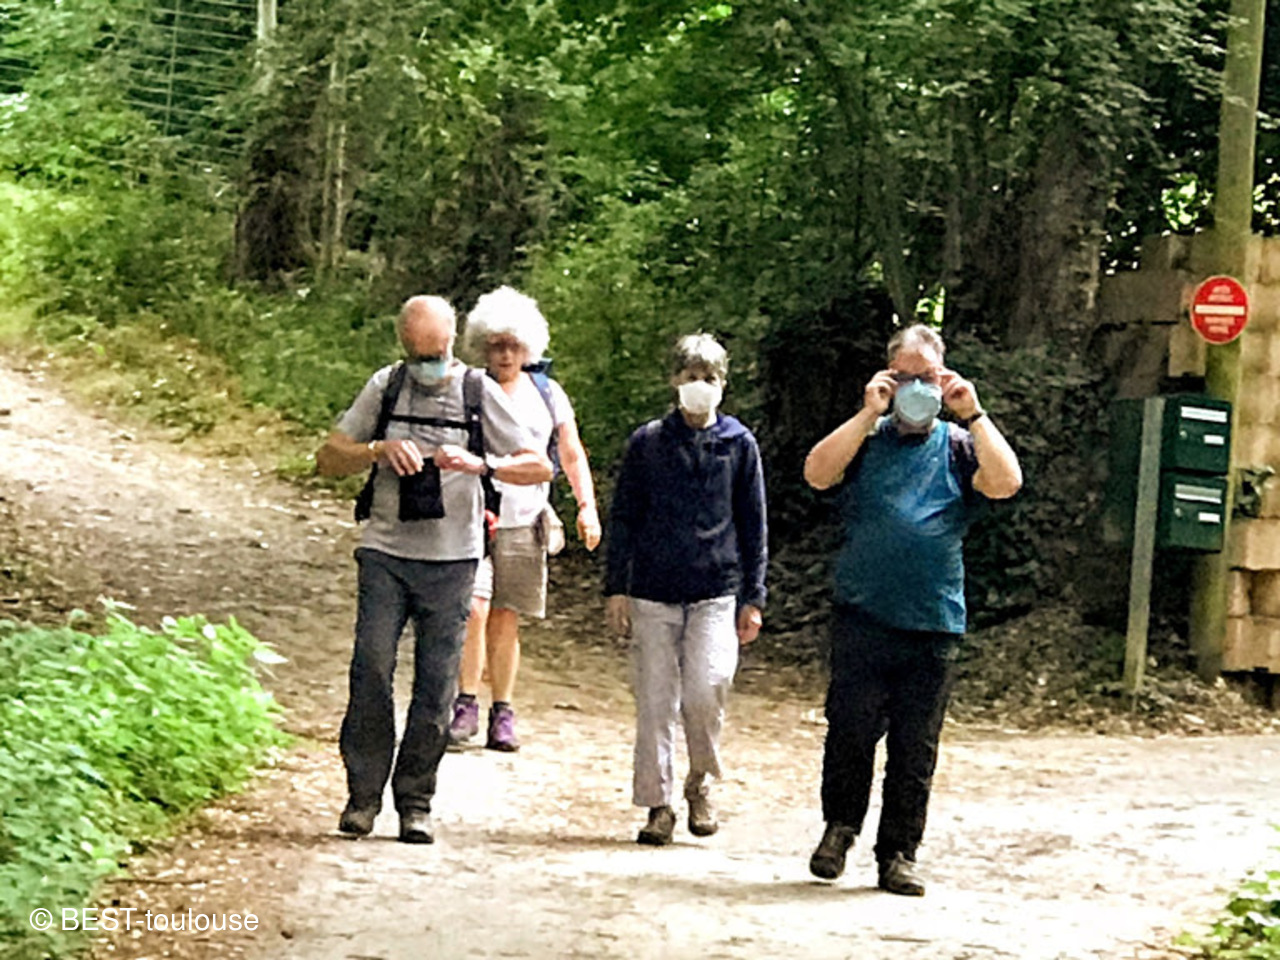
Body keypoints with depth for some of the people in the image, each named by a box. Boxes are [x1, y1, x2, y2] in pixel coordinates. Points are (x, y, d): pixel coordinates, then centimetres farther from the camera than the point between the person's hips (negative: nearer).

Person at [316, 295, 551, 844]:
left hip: (451, 559, 0)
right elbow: (329, 460, 9)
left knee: (436, 686, 1)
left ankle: (416, 803, 10)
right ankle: (362, 797, 3)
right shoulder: (385, 387, 7)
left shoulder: (478, 393, 3)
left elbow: (539, 468, 1)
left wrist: (479, 464, -16)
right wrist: (379, 450, -11)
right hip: (385, 553, 1)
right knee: (371, 672, -7)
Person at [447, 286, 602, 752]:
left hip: (523, 521, 2)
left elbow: (573, 457, 14)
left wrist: (587, 507, 2)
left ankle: (503, 713, 12)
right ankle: (466, 704, -6)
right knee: (473, 608, -16)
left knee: (506, 620, 4)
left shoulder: (546, 395, 10)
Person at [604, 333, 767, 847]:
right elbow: (623, 517, 9)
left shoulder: (740, 444, 6)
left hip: (717, 592, -1)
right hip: (653, 592, 1)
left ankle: (701, 782, 8)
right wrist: (616, 588, 4)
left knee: (705, 692, -16)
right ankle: (657, 805, 12)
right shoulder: (647, 442, 6)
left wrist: (753, 598, 7)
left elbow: (753, 525, 10)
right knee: (654, 703, 1)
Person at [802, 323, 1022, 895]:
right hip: (862, 617, -1)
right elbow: (817, 474, -9)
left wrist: (974, 415, -8)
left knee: (916, 749, 4)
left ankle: (898, 854, 14)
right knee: (850, 729, -5)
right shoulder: (865, 440, 8)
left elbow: (1006, 483, -7)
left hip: (934, 625, 1)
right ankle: (840, 826, 17)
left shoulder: (958, 446, 10)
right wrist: (870, 414, -11)